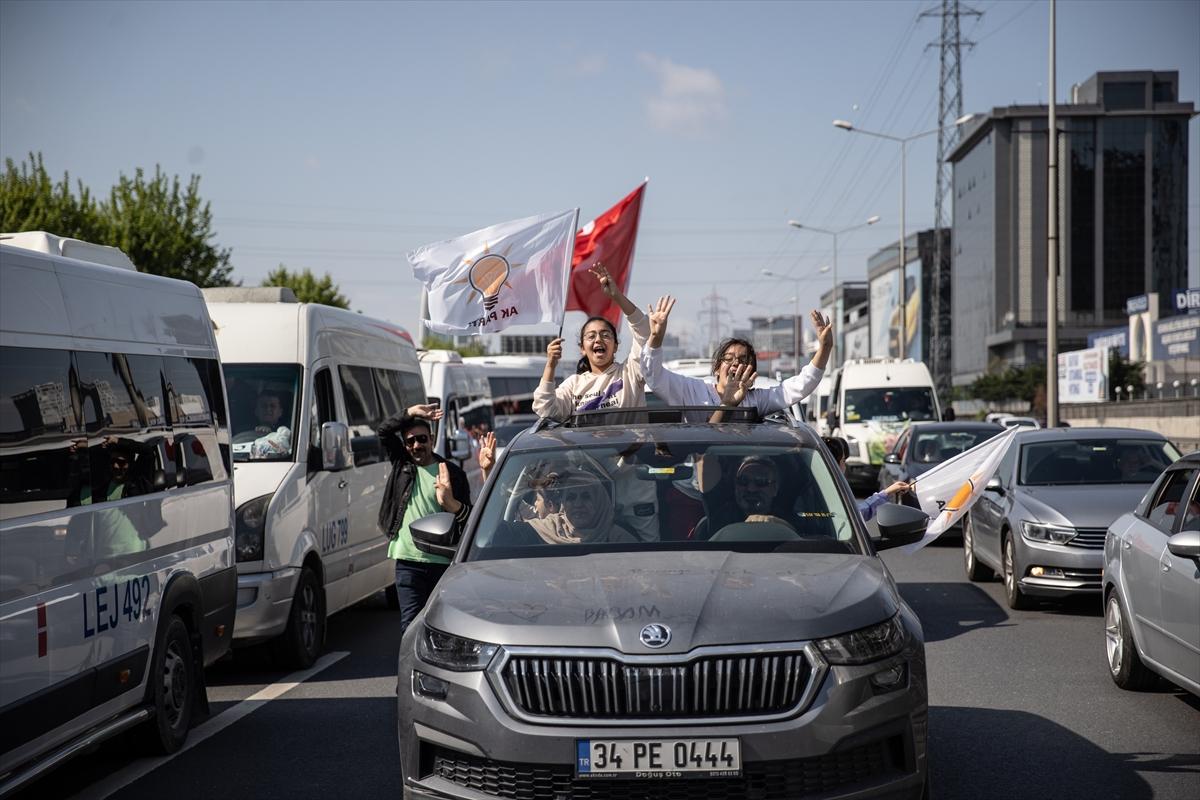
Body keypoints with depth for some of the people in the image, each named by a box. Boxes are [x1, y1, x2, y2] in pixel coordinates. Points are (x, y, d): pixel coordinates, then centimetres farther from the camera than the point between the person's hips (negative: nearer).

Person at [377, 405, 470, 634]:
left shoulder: (452, 473, 4)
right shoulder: (401, 464, 12)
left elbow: (469, 516, 0)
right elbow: (384, 430, 3)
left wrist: (451, 503, -21)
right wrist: (412, 412, -7)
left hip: (443, 562, -1)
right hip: (408, 561, 1)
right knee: (411, 624, -4)